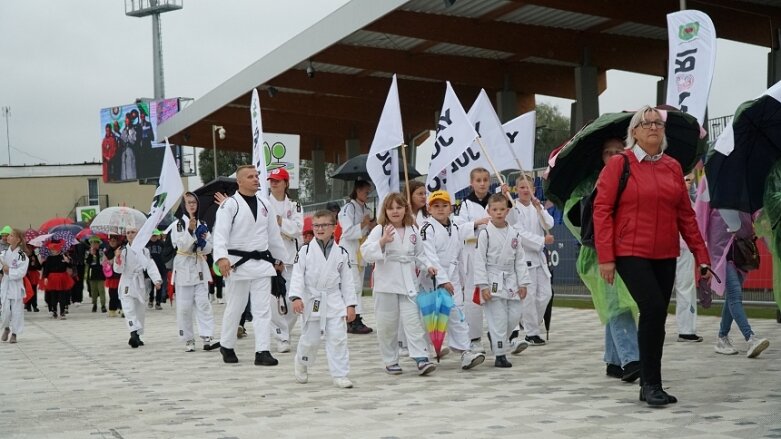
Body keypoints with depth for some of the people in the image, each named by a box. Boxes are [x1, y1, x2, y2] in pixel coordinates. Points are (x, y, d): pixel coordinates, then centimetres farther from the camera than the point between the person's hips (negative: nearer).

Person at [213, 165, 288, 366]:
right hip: (238, 263, -5)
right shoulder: (230, 204, -8)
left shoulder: (265, 204, 10)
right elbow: (220, 233, -18)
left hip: (261, 262, 5)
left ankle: (262, 352, 1)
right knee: (235, 308, 6)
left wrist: (279, 258, 20)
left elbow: (274, 233, 17)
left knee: (263, 308, 0)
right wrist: (221, 257, -32)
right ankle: (226, 346, 26)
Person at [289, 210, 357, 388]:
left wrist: (350, 305, 1)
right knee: (309, 339, 9)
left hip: (334, 302, 1)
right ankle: (301, 364, 37)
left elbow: (347, 280, 4)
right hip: (311, 301, -1)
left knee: (338, 338, -4)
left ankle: (340, 375, 3)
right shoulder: (305, 250, -3)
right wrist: (296, 297, -19)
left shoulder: (341, 253, 2)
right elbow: (297, 275, -7)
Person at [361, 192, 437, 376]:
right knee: (387, 325, 5)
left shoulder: (412, 231, 9)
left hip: (408, 283, 3)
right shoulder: (379, 230, -4)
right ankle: (390, 361, 18)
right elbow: (366, 253, -13)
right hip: (386, 284, -2)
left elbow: (418, 254, 20)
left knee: (414, 321, -4)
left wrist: (427, 266, 3)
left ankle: (421, 359, -8)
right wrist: (382, 241, -26)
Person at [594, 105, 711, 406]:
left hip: (665, 256, 5)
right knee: (654, 309, -18)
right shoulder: (618, 164, -3)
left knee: (655, 318, 9)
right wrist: (605, 257, -12)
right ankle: (651, 383, -7)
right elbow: (602, 210, -7)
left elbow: (685, 214, 13)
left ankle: (649, 386, 19)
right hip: (631, 254, -5)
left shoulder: (673, 167, 11)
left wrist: (701, 254, 9)